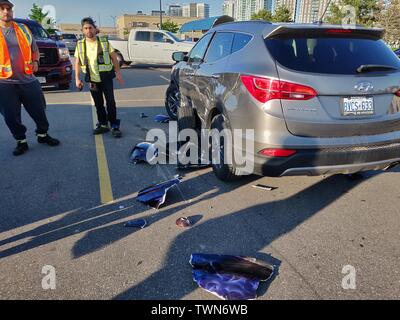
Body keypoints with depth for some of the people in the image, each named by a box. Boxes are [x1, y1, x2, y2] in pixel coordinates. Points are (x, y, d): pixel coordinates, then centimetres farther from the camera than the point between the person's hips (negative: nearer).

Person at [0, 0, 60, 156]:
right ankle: (21, 141, 20)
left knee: (39, 110, 8)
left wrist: (35, 61, 1)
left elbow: (34, 49, 19)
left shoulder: (23, 29, 11)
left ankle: (42, 134, 28)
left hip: (28, 80, 2)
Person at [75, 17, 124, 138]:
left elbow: (114, 57, 0)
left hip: (106, 77, -3)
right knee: (98, 104, 10)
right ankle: (103, 124, 23)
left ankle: (114, 126, 4)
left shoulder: (104, 41, -5)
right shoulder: (80, 44, 2)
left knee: (110, 102, -5)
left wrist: (118, 73, -5)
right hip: (92, 79, 3)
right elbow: (77, 62, 6)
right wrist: (77, 78, 0)